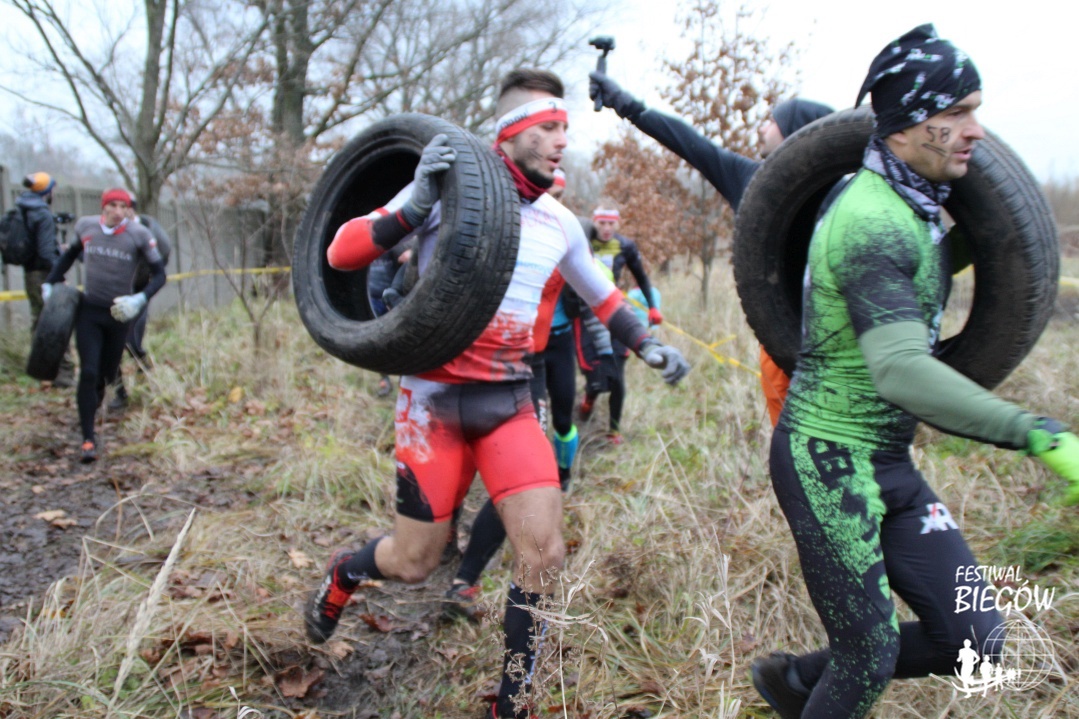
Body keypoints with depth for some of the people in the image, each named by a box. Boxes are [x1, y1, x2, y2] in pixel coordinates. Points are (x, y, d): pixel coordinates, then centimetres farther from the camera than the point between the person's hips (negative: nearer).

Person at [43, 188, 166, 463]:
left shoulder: (139, 235, -11)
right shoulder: (86, 227, -2)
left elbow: (159, 274, -8)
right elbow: (70, 254, 18)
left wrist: (140, 299, -23)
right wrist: (50, 282, 11)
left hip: (119, 314, 0)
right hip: (88, 311, 0)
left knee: (107, 373, 12)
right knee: (88, 373, -10)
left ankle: (93, 399, 49)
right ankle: (88, 439, -4)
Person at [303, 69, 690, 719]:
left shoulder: (559, 224, 6)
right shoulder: (451, 187, -9)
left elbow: (603, 296, 22)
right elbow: (341, 254, -14)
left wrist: (649, 346, 12)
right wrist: (416, 206, -28)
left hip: (510, 403, 4)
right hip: (436, 399, -4)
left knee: (545, 553, -8)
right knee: (416, 561, 6)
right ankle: (342, 574, 42)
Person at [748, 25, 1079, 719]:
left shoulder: (913, 205, 8)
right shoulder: (874, 223, -23)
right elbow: (902, 374, -38)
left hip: (887, 462, 9)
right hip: (830, 461, -9)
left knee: (974, 639, 9)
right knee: (871, 660, 1)